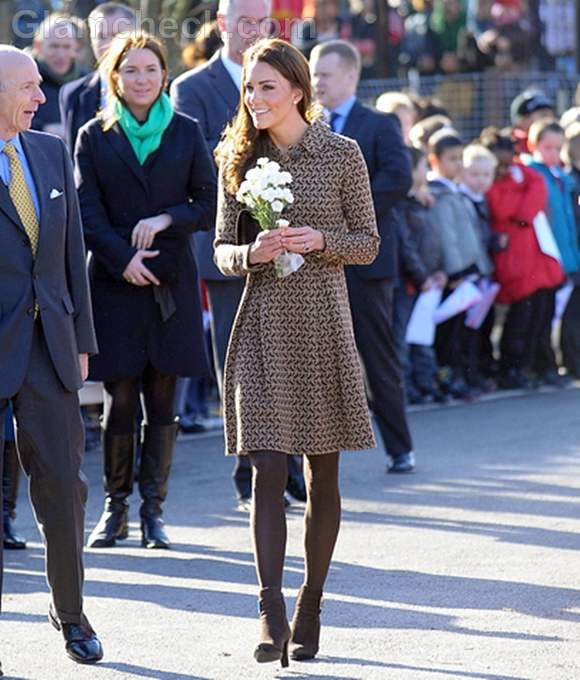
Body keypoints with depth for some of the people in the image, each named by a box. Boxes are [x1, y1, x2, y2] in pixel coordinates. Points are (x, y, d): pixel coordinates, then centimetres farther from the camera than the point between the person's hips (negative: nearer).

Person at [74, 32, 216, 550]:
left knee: (162, 403, 1)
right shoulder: (95, 137, 6)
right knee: (120, 402, -2)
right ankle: (115, 507, 9)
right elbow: (87, 213, 0)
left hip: (171, 280, 1)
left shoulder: (186, 133, 8)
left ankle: (153, 510, 8)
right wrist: (123, 257, -12)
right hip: (114, 282, -1)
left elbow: (210, 204, 5)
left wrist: (167, 220, -11)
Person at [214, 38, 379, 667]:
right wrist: (251, 253, -13)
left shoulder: (341, 154, 0)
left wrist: (317, 240, -16)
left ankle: (310, 611, 18)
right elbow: (221, 248, 8)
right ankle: (271, 615, -14)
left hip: (323, 323, -1)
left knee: (322, 473, 6)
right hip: (263, 325, 1)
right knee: (266, 470, -9)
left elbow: (367, 244, 2)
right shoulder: (239, 160, 7)